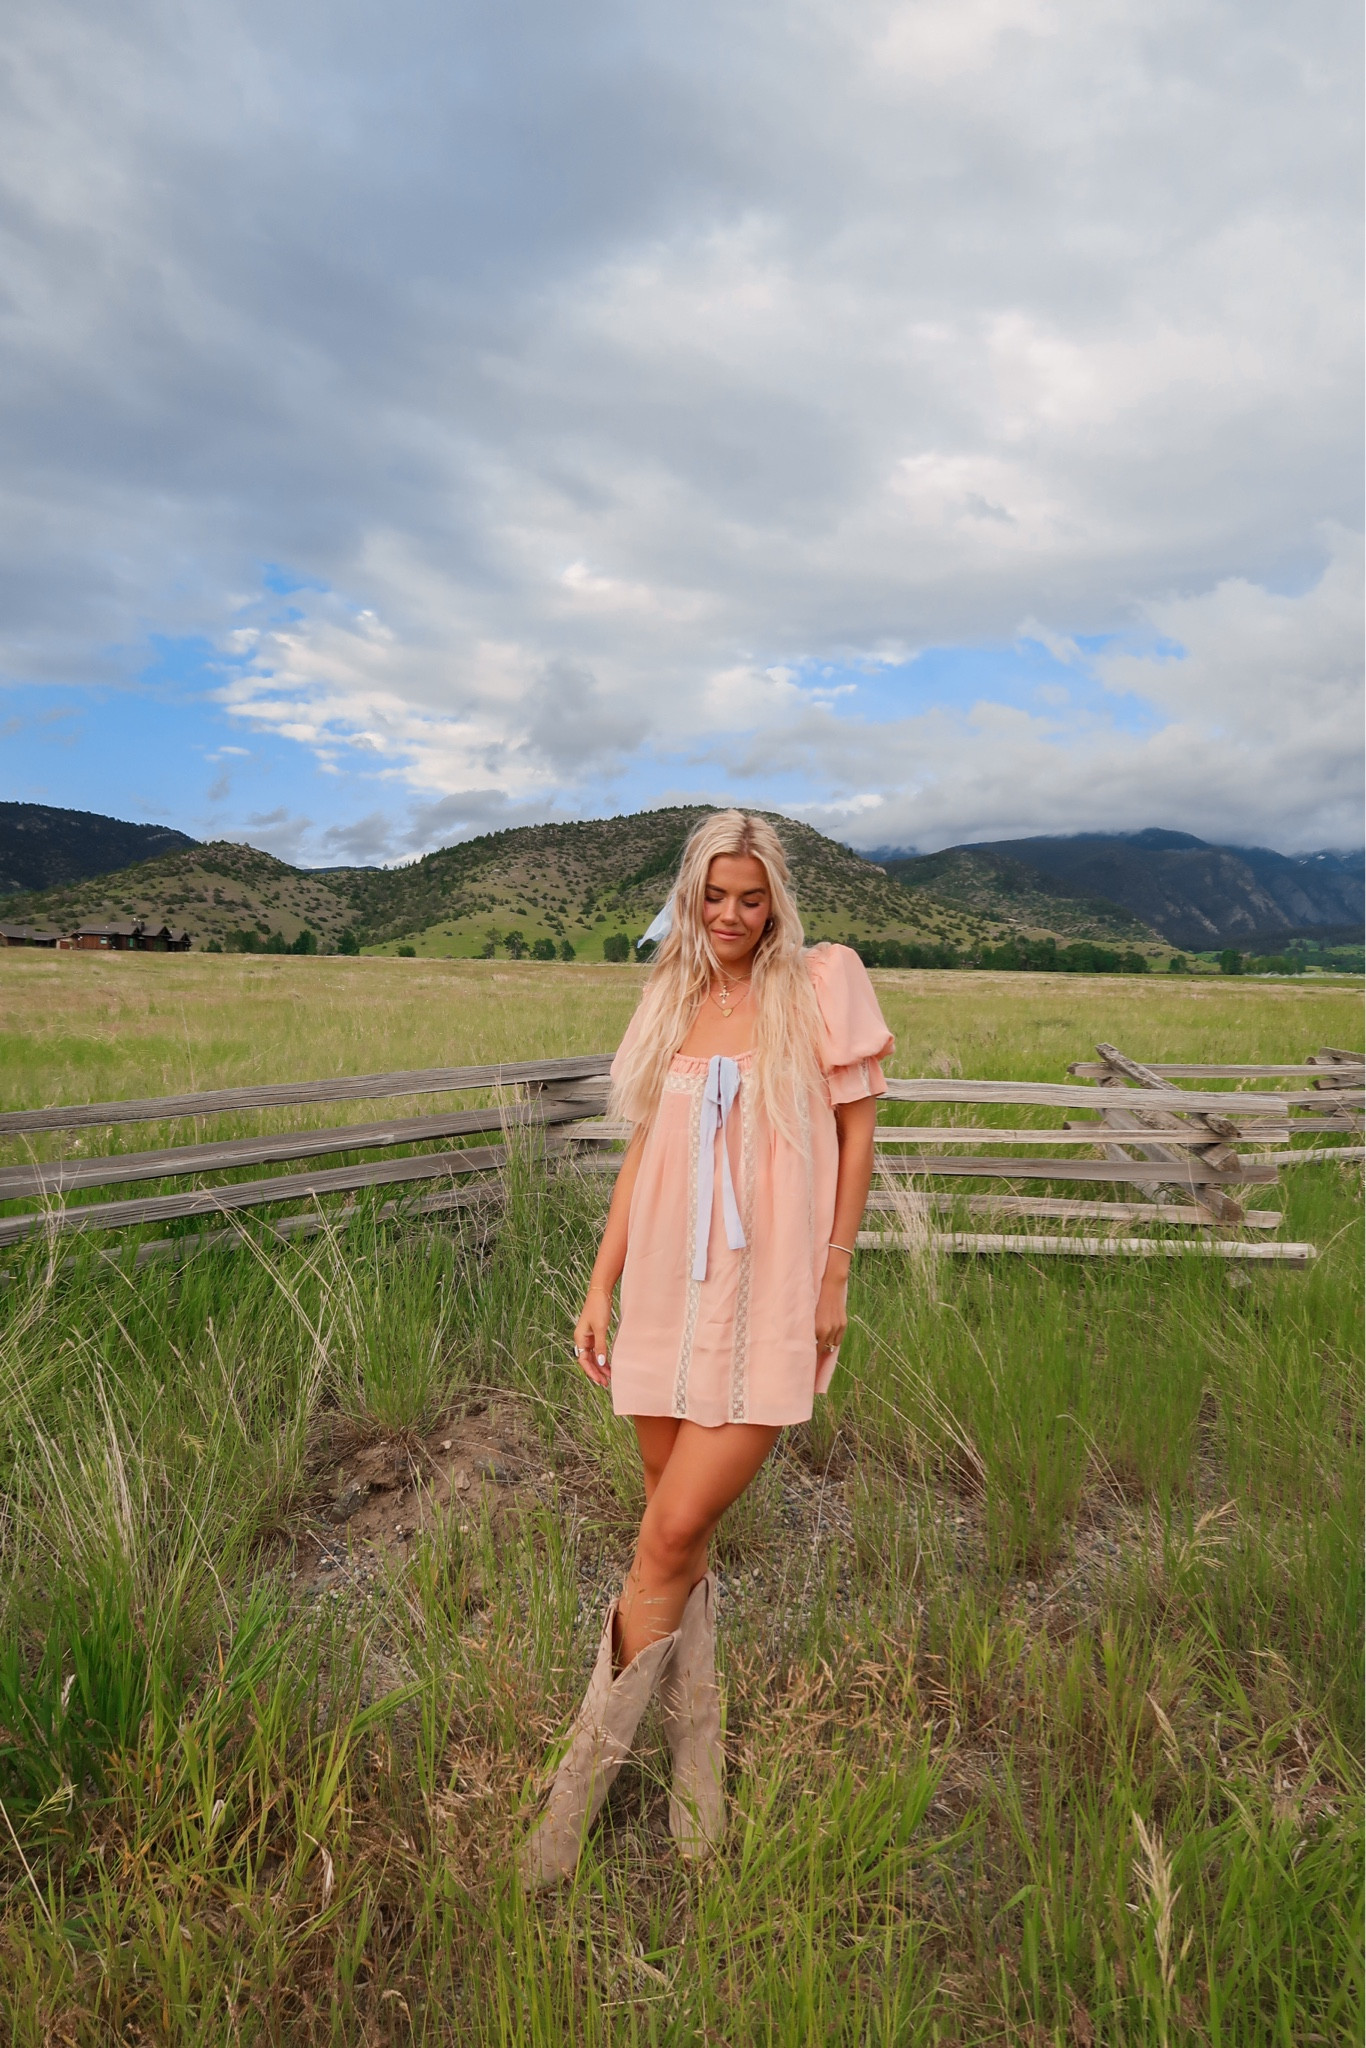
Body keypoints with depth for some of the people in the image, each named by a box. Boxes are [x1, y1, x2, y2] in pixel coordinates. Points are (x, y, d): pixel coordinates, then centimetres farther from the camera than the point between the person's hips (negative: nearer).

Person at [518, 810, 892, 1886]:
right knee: (679, 1547, 12)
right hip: (669, 1298, 4)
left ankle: (580, 1783, 14)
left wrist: (833, 1278, -3)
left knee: (673, 1535, -6)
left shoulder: (821, 984, -2)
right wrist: (600, 1288, 9)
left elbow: (856, 1130, 1)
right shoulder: (671, 1003, 10)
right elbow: (644, 1153, 12)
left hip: (768, 1306, -4)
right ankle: (698, 1767, 33)